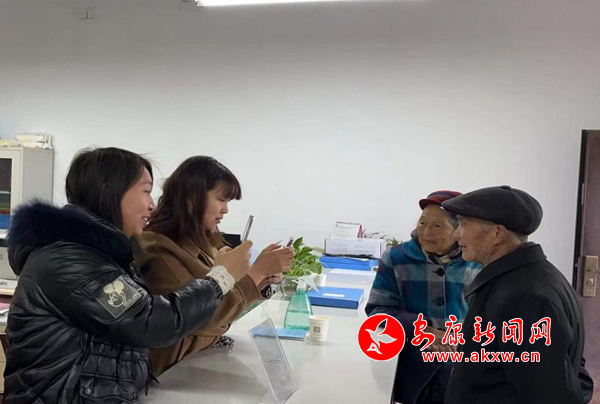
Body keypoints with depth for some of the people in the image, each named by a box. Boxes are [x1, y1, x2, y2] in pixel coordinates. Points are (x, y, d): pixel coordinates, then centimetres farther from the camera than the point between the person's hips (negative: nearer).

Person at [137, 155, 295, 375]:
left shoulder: (200, 243, 7)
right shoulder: (156, 250, -18)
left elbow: (227, 301, 10)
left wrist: (262, 280, -7)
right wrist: (256, 271, -22)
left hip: (210, 353, 7)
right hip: (179, 369, -7)